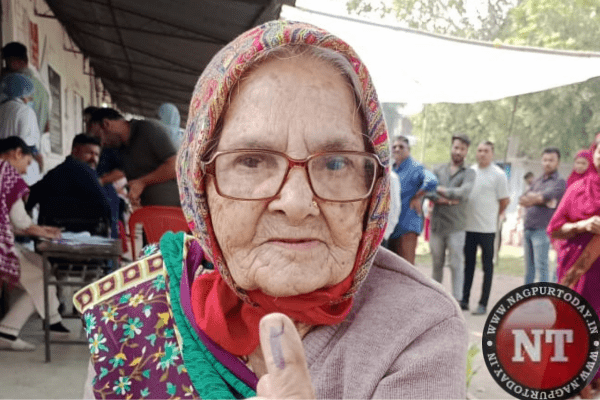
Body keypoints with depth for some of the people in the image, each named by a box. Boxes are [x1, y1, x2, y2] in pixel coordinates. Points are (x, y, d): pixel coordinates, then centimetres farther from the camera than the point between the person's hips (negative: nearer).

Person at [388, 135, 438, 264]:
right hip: (391, 224, 8)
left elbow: (431, 182, -27)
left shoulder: (415, 167, -9)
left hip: (408, 224, -8)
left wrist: (417, 197, -16)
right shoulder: (390, 169, 13)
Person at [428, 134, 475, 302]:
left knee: (456, 264, -2)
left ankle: (457, 299, 4)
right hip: (436, 224, 3)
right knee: (437, 264, 10)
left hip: (456, 227, -3)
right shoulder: (439, 171, 13)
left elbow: (464, 193, -14)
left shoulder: (469, 173, 4)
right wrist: (445, 200, -16)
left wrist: (441, 190, -10)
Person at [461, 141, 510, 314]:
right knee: (468, 264, 11)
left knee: (487, 266, 3)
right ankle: (464, 300, 20)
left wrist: (492, 215, 9)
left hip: (487, 228, -4)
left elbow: (504, 201, 0)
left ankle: (483, 304, 8)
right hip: (468, 226, 5)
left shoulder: (498, 175, -5)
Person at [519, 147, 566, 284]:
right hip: (528, 228, 7)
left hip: (542, 230, -7)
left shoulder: (559, 182, -2)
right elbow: (524, 199, 6)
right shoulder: (537, 181, 18)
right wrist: (541, 200, -7)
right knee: (529, 267, 12)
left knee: (541, 267, -8)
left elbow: (546, 196, -17)